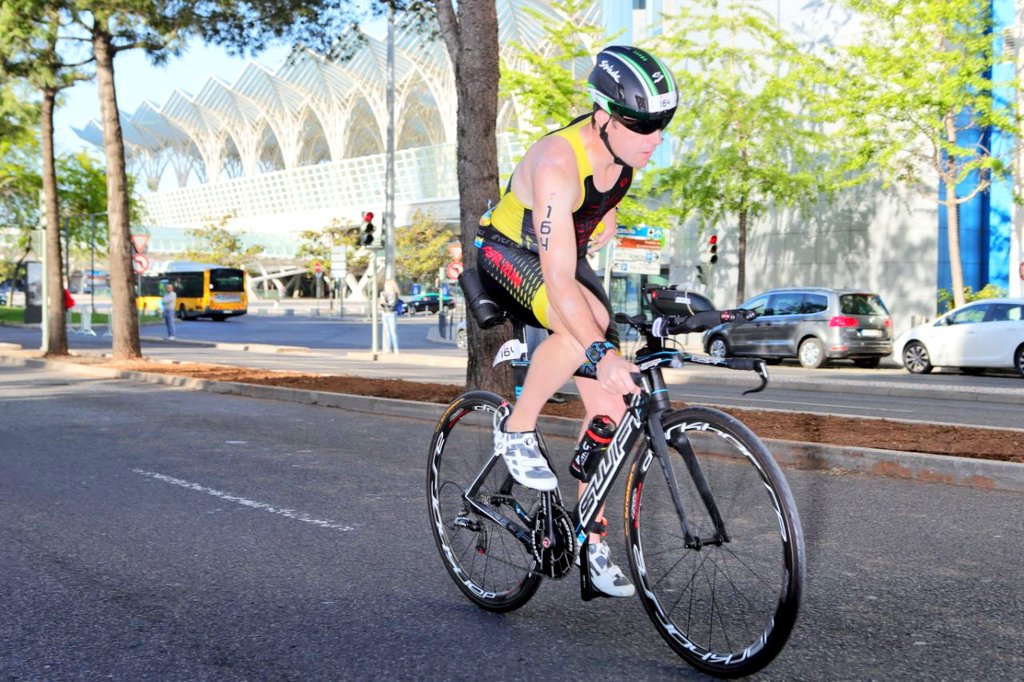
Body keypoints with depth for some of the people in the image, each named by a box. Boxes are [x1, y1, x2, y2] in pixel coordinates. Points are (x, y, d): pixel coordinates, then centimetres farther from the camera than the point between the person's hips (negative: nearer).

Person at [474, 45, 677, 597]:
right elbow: (559, 280, -43)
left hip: (569, 253, 7)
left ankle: (591, 536, 10)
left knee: (610, 406, -3)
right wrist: (602, 353, -51)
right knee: (585, 323, -39)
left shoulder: (626, 144, -13)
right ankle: (516, 428, -14)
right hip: (506, 256, -7)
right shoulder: (558, 165, -36)